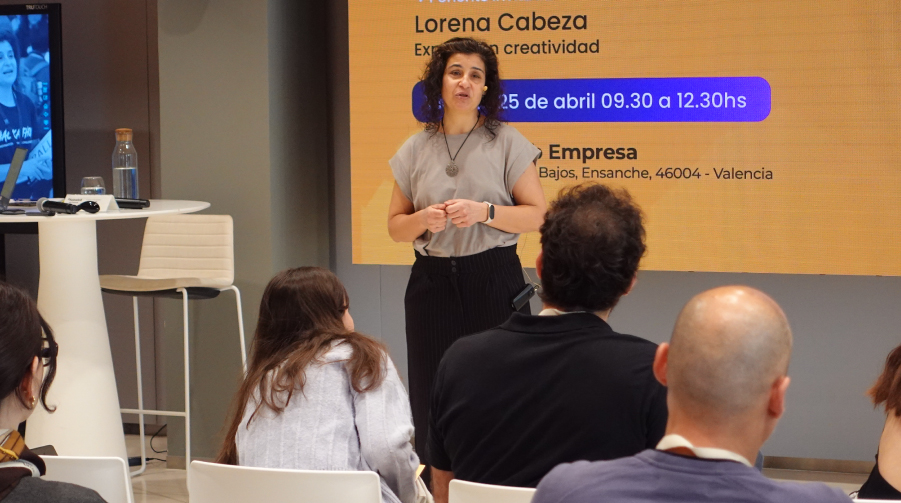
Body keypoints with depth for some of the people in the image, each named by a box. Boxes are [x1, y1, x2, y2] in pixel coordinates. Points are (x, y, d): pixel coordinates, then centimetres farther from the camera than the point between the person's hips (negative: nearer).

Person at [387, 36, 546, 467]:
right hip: (432, 282, 3)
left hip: (493, 281, -3)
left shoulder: (506, 143, 3)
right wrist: (424, 220, -7)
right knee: (432, 396, 0)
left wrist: (484, 213, -15)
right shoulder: (415, 150, 11)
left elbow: (537, 215, 0)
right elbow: (395, 226, 15)